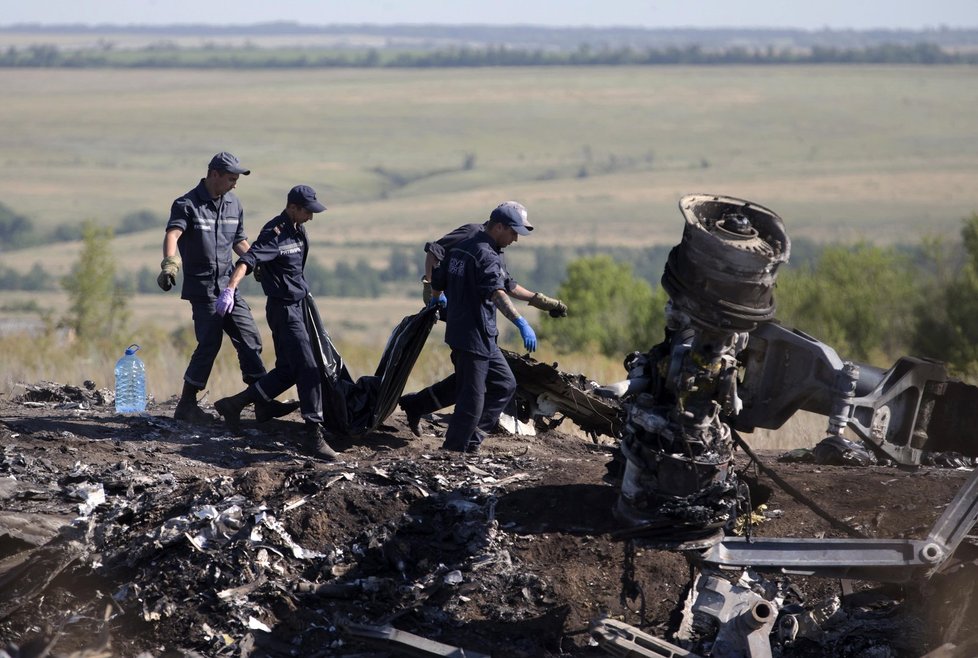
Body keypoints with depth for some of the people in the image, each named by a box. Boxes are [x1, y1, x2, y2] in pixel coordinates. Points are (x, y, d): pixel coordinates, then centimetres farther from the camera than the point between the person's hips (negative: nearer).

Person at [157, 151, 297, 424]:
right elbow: (172, 234, -30)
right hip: (202, 287, -7)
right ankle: (187, 405, 2)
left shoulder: (233, 204, 10)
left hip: (228, 286, 7)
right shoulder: (187, 205, -12)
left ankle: (263, 403, 8)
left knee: (249, 339, 4)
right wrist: (170, 263, -48)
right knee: (210, 343, -9)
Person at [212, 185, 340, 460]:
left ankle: (233, 405, 20)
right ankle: (314, 434, -17)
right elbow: (248, 260, -31)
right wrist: (230, 289, -44)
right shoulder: (275, 233, -18)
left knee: (287, 370, 11)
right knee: (308, 369, -15)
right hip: (283, 307, -10)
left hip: (297, 305, 10)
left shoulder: (298, 230, 11)